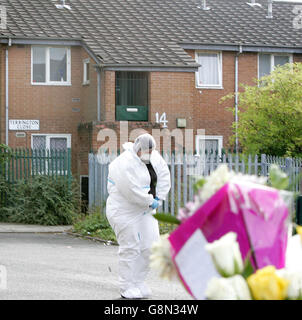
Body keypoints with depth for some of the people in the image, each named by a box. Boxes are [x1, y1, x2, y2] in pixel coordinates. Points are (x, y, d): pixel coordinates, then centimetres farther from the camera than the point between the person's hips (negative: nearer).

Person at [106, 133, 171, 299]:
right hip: (125, 212, -8)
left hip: (145, 211, 8)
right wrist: (150, 201, -15)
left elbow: (164, 176, 10)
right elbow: (132, 191, -27)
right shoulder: (125, 164, -23)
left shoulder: (155, 158, 1)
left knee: (150, 246, 5)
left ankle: (138, 281, 19)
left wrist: (159, 198, -2)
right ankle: (127, 288, 5)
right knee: (130, 248, -5)